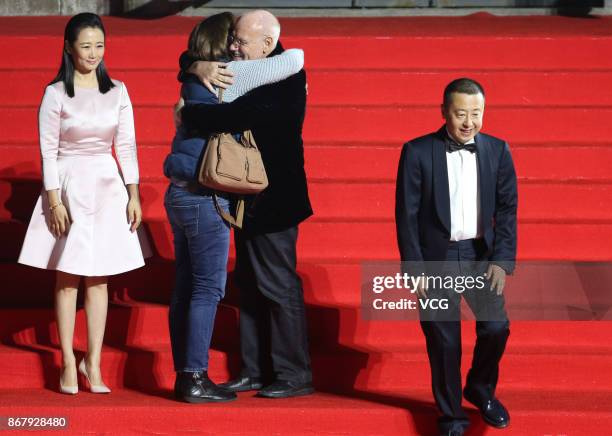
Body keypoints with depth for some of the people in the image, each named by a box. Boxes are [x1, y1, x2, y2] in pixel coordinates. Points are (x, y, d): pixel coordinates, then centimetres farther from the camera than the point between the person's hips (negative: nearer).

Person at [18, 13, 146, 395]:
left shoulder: (117, 92, 5)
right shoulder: (56, 94, -3)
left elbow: (127, 145, 6)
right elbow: (48, 151, -4)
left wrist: (133, 195, 1)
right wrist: (54, 201, -10)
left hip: (107, 187, 3)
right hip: (69, 187, -2)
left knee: (98, 278, 3)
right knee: (68, 277, 1)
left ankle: (93, 363, 7)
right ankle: (69, 363, 5)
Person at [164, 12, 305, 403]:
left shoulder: (194, 79, 13)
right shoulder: (229, 75, -10)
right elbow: (295, 59, -12)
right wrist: (291, 57, 11)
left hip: (180, 194, 8)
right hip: (205, 199, -8)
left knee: (186, 288, 10)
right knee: (208, 289, -4)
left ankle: (184, 375, 15)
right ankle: (196, 379, -3)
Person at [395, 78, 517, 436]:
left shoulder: (497, 151, 1)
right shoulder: (418, 152, -6)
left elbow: (507, 210, 1)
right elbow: (407, 215, -4)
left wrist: (502, 261, -10)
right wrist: (414, 269, -8)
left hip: (481, 257, 2)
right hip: (436, 259, -2)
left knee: (496, 326, -9)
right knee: (444, 341, 2)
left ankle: (481, 390, 20)